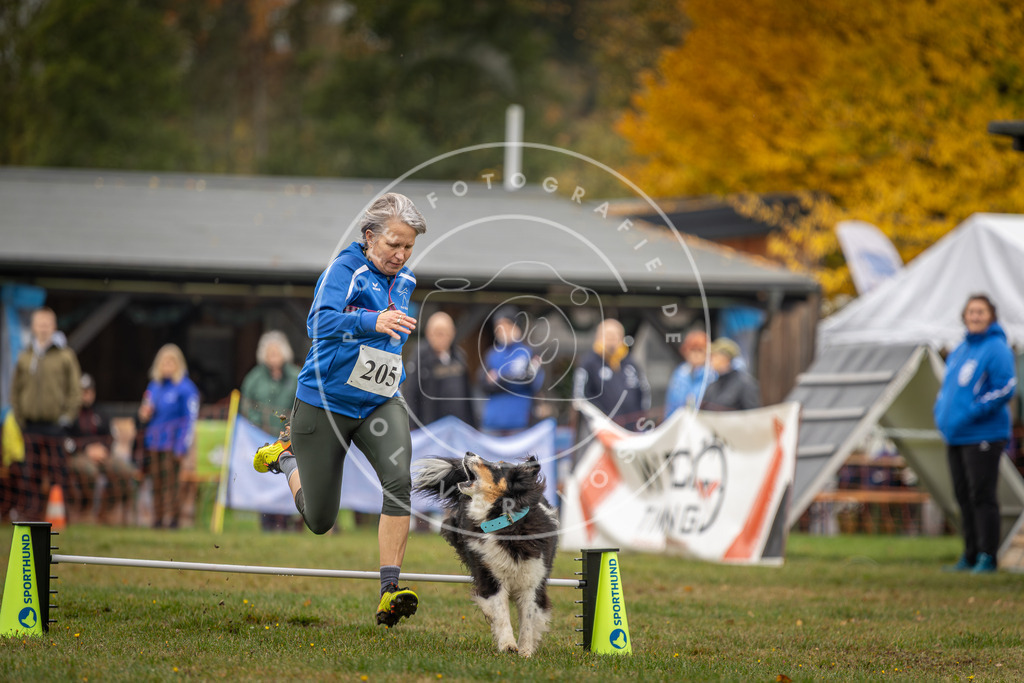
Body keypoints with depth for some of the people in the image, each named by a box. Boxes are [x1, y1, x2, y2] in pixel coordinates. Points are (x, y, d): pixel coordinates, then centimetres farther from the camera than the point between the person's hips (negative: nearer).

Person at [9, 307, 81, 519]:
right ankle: (30, 512, 7)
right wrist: (20, 417, 5)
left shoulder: (65, 356, 1)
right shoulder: (25, 358, 10)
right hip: (31, 424, 3)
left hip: (55, 423, -3)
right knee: (31, 472, 3)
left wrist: (67, 416, -7)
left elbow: (75, 389, 0)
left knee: (57, 471, -3)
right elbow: (16, 389, 14)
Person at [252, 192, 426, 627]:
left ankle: (389, 590, -25)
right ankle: (287, 457, 39)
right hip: (325, 404, -5)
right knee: (320, 521, 7)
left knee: (400, 479, -25)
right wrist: (372, 322, -49)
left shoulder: (405, 281, 5)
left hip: (379, 404, 5)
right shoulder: (345, 269, -17)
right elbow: (320, 323, -35)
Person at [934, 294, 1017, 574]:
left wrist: (973, 412, -20)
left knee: (982, 497, -8)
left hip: (982, 436, -9)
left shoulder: (996, 349, -9)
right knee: (964, 497, 11)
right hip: (955, 436, 9)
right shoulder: (959, 351, 17)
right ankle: (970, 555, 18)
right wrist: (940, 410, 10)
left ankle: (987, 558, -6)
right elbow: (948, 386, 28)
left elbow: (1005, 388, -18)